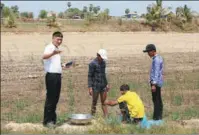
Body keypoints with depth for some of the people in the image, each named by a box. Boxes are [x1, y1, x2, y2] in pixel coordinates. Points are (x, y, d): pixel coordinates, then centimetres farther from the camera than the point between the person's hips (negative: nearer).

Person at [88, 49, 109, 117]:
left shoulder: (103, 62, 8)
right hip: (95, 87, -6)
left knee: (104, 102, 6)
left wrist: (106, 84, 19)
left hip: (103, 86, 6)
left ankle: (106, 117, 6)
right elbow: (89, 76, -10)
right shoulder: (92, 64, -11)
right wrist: (90, 88, -16)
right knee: (94, 103, 4)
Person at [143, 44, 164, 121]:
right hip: (158, 82, 10)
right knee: (158, 100, 14)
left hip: (156, 82, -10)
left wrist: (154, 84, -24)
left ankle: (156, 117, -7)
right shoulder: (159, 58, 15)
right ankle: (159, 116, 21)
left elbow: (156, 73, -21)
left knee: (156, 100, -8)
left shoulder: (156, 60, -16)